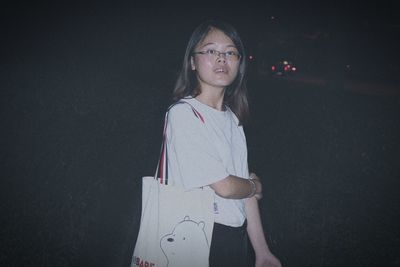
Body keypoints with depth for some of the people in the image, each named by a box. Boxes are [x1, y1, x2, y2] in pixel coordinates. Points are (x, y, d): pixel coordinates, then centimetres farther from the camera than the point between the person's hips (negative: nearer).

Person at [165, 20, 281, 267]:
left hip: (236, 236, 7)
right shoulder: (183, 114, -16)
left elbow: (246, 194, 8)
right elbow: (224, 186, -18)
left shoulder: (232, 117, 7)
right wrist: (255, 186, 2)